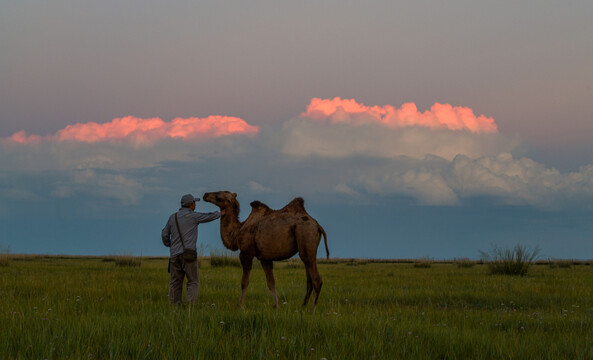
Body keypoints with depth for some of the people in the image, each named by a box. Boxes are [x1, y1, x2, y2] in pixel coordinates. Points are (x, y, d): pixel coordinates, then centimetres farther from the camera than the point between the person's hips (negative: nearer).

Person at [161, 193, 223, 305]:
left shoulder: (172, 217, 12)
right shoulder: (193, 216, -2)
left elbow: (165, 234, 16)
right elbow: (209, 216, 12)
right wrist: (220, 213, 33)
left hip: (174, 254, 5)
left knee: (175, 283, 7)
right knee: (193, 283, -1)